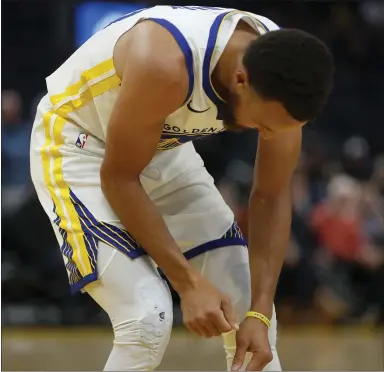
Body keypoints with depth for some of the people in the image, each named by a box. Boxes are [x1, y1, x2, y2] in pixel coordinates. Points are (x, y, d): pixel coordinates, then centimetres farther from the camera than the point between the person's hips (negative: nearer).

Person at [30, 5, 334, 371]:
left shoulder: (282, 75, -20)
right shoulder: (164, 64, -38)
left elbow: (271, 196, -9)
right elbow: (118, 176, -26)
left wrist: (260, 313, -16)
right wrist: (189, 282, -26)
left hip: (165, 149, 7)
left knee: (249, 306, 3)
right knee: (148, 320, -22)